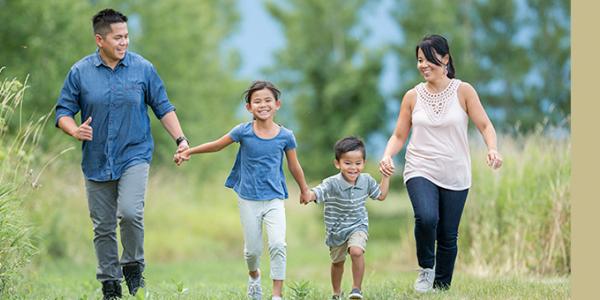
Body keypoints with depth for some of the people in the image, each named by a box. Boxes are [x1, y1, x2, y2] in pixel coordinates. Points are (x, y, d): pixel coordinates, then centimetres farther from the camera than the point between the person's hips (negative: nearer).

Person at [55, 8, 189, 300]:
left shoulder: (143, 68, 0)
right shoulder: (80, 72, -1)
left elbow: (163, 108, 7)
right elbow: (64, 111, 3)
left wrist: (180, 139, -2)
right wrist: (75, 130, -18)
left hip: (134, 155, -2)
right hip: (97, 162, 2)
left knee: (130, 212, -23)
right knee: (103, 226, 6)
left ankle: (133, 264, 1)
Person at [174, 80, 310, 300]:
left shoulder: (285, 136, -5)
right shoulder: (243, 132, -6)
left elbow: (294, 166, 9)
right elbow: (217, 145, 8)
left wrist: (304, 190, 21)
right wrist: (188, 152, 8)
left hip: (274, 199, -1)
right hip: (249, 199, 1)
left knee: (278, 245, -17)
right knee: (253, 249, 8)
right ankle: (254, 275, 42)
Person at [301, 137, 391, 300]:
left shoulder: (366, 181, -11)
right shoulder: (332, 184, -25)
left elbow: (381, 195, 8)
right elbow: (316, 193, -41)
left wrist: (386, 176, -1)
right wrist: (308, 196, -64)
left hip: (358, 226, 0)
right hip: (336, 230, 0)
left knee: (357, 251, -30)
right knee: (337, 262, 21)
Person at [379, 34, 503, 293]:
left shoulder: (463, 91, 0)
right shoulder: (412, 96, 5)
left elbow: (485, 125, -2)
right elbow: (399, 136, 9)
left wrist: (492, 149, -22)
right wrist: (387, 155, -11)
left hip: (455, 175, 0)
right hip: (420, 171, 0)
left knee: (448, 236, 3)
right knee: (426, 218, -27)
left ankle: (442, 287, 21)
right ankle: (426, 267, -2)